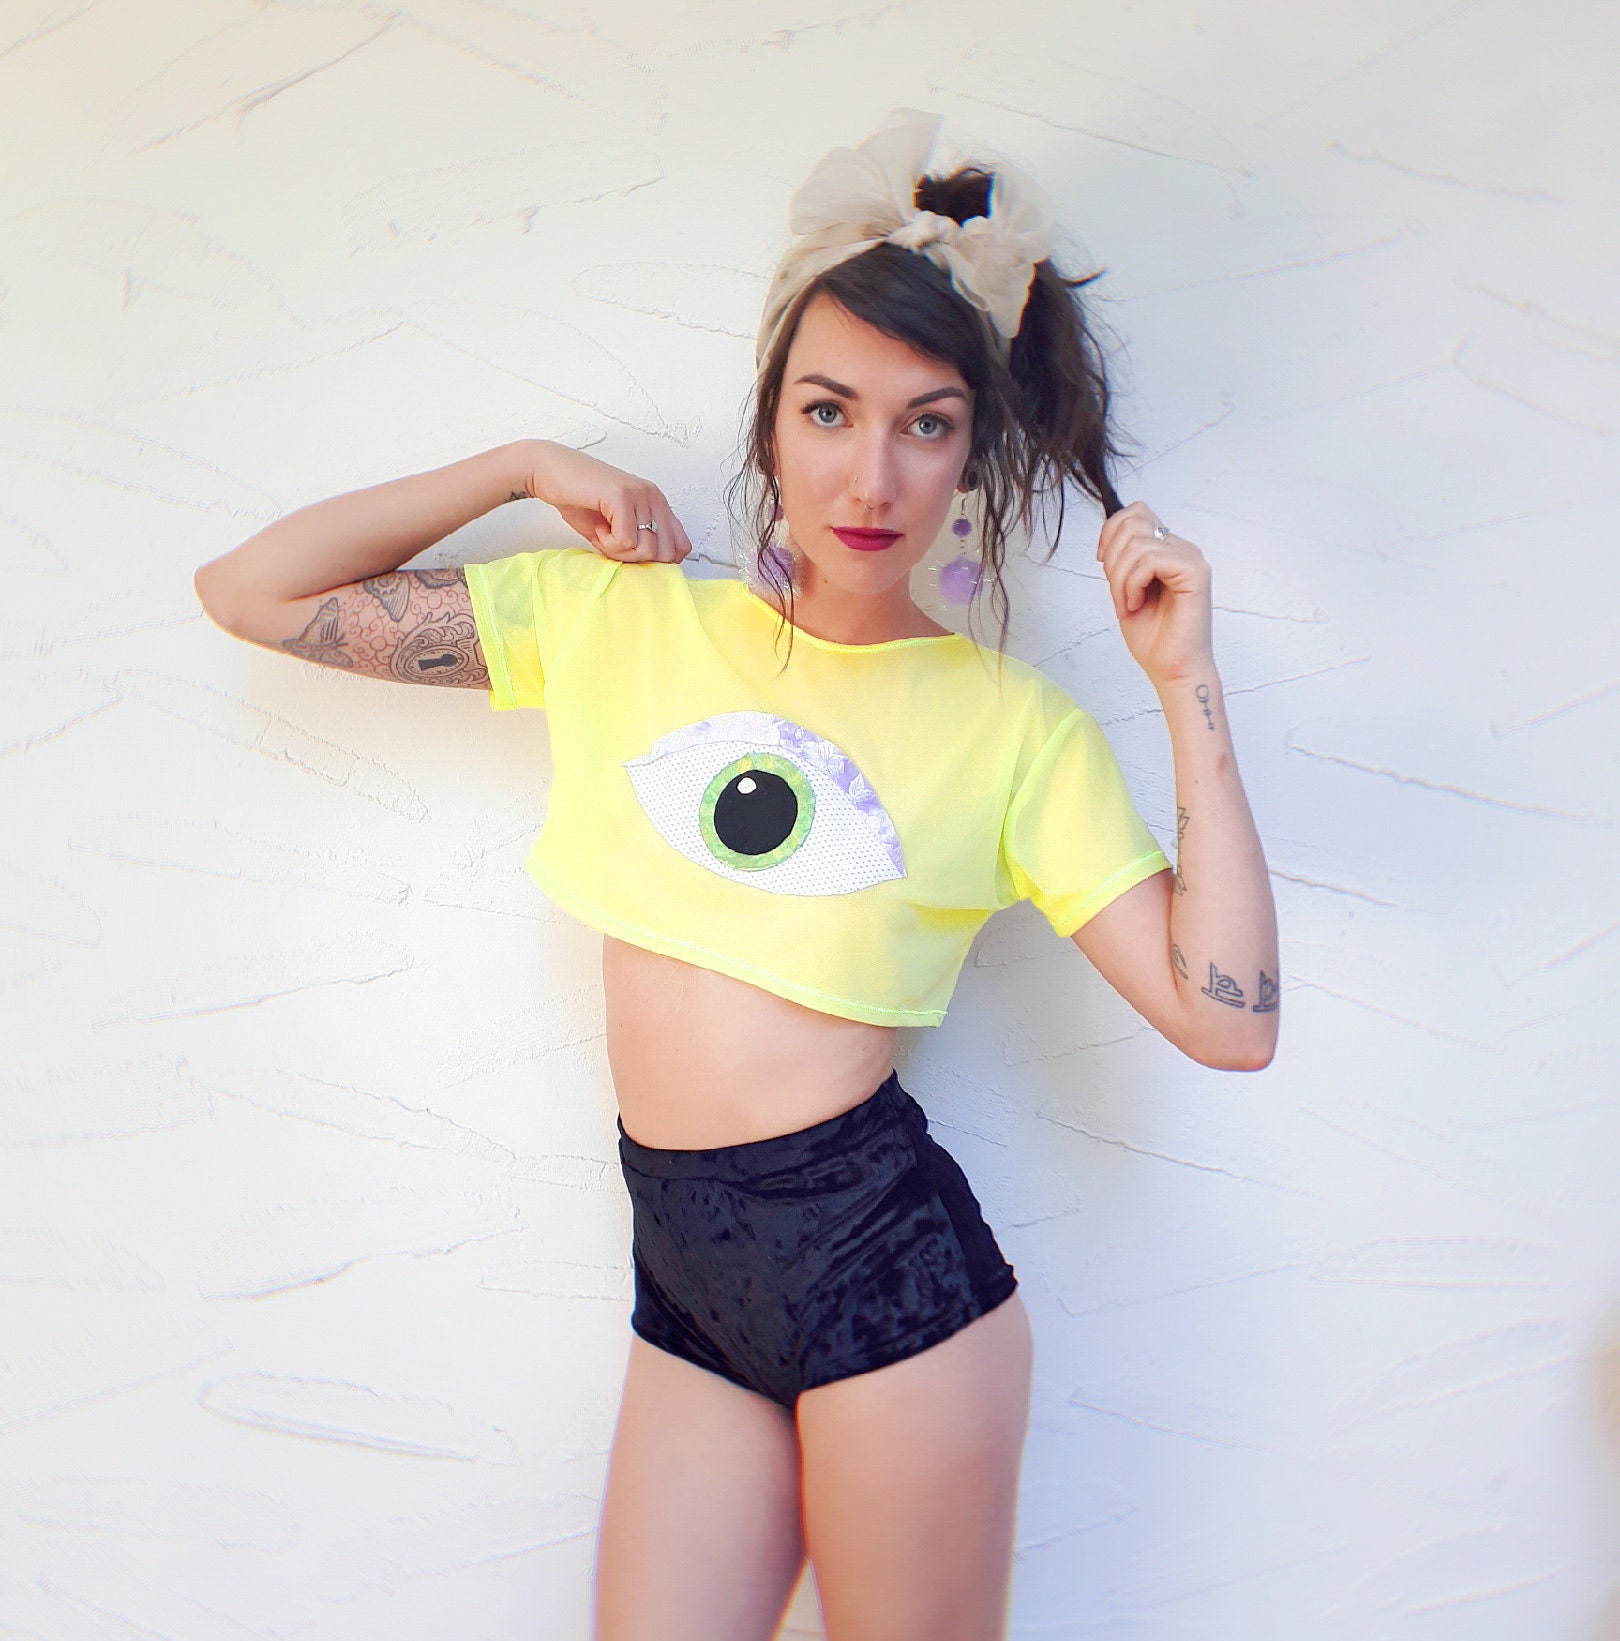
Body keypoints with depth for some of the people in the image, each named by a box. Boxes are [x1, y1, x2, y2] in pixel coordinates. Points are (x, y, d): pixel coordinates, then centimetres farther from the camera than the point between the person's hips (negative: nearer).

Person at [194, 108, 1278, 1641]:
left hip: (887, 1259, -2)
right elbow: (251, 593, 7)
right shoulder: (621, 616, 3)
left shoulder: (1017, 724, -3)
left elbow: (1227, 1019, -10)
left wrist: (1187, 682, -12)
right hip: (687, 1279, 3)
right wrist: (524, 467, 1)